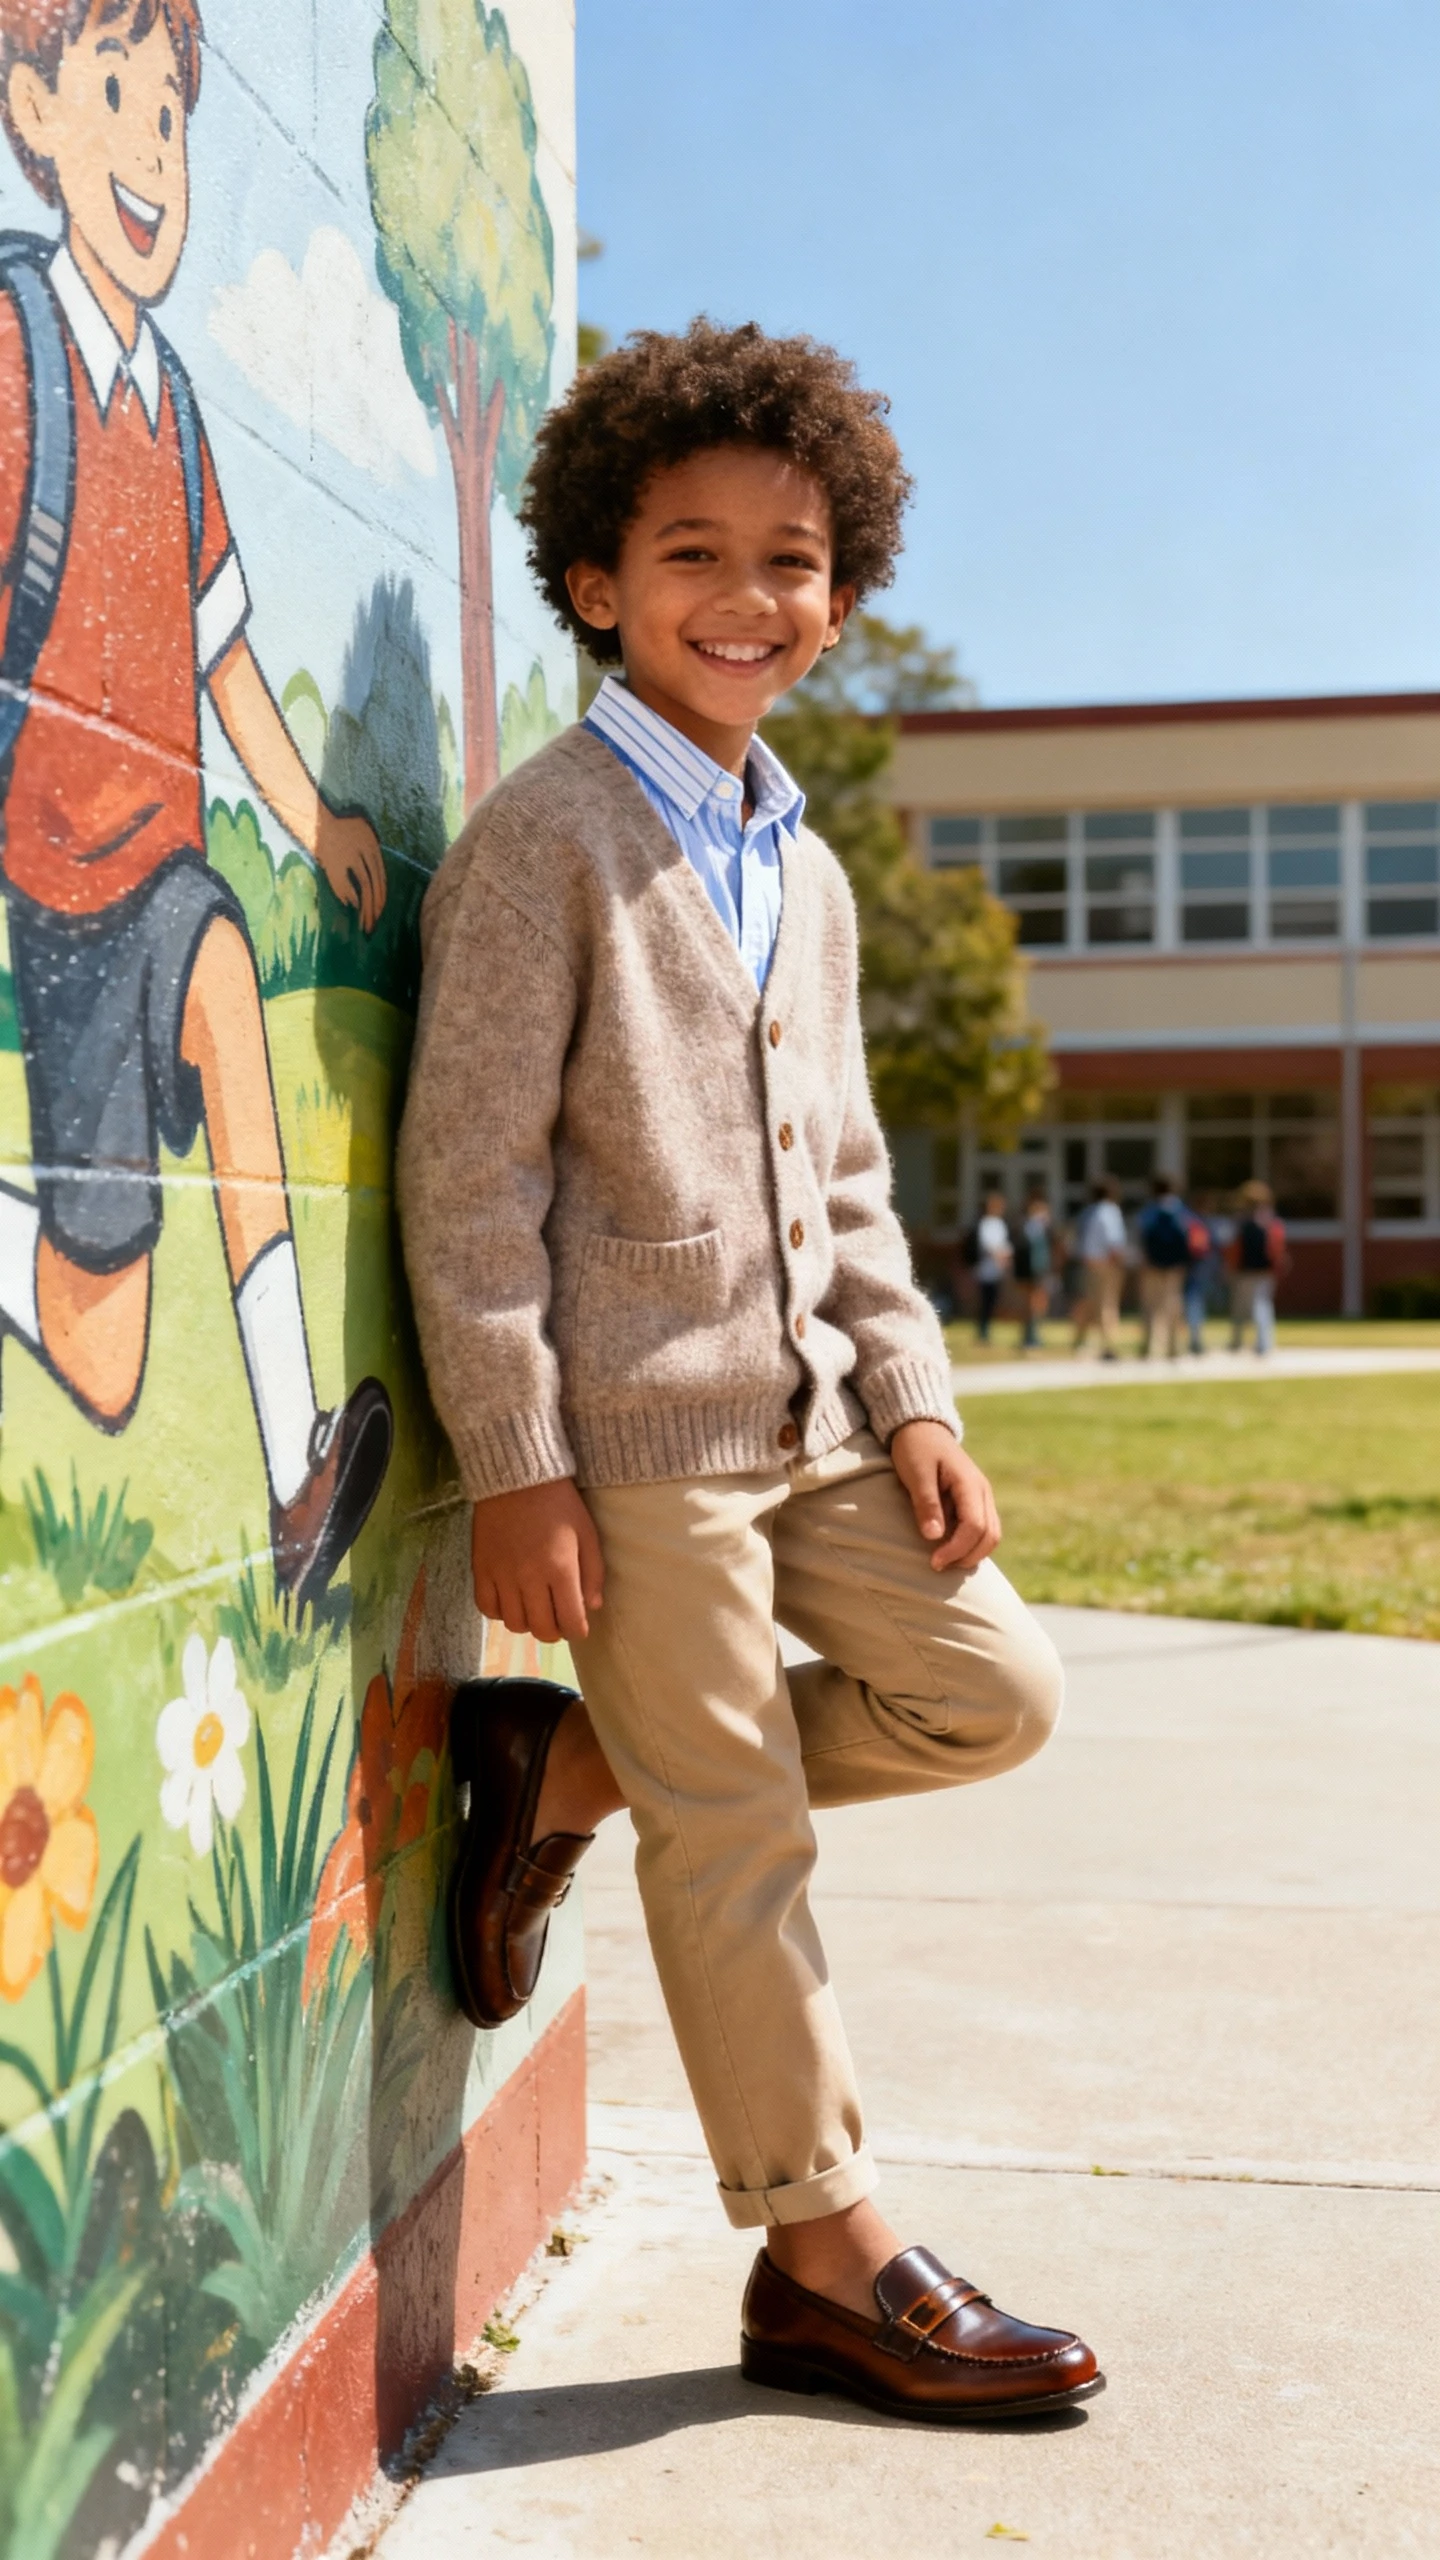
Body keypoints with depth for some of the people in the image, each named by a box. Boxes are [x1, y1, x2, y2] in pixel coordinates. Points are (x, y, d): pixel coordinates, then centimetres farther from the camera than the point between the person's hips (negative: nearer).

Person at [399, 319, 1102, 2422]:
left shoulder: (806, 873, 16)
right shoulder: (547, 836, -8)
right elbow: (470, 1174, -12)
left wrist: (913, 1396, 8)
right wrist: (515, 1465, -15)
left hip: (808, 1404, 8)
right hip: (638, 1423, -8)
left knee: (989, 1696, 9)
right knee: (736, 1834, 0)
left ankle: (559, 1765, 16)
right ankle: (826, 2257, 15)